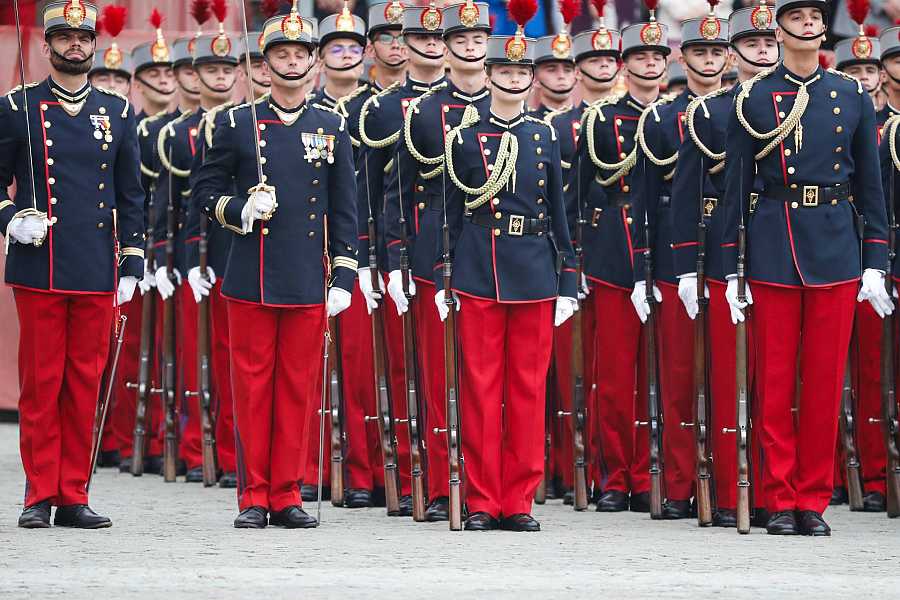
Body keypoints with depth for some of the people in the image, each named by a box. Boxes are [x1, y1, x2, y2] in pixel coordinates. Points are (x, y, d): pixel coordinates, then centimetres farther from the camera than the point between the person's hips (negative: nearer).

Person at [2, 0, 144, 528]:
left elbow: (131, 197, 12)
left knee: (86, 385, 4)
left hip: (97, 273, 2)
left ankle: (74, 495, 9)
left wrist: (131, 265, 7)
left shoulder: (118, 113, 10)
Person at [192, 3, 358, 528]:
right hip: (251, 280, -1)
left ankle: (287, 495, 10)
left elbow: (344, 212, 8)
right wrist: (239, 210, -11)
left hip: (309, 283, 1)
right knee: (253, 385, 1)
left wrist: (343, 278, 1)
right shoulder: (240, 124, 5)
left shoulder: (333, 129, 8)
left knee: (299, 388, 3)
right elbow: (205, 189, 9)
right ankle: (254, 497, 6)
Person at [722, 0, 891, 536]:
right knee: (775, 381, 2)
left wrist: (875, 264, 2)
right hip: (774, 250, -1)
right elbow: (735, 186, 3)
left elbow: (871, 184, 8)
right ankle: (781, 501, 9)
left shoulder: (853, 96, 7)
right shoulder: (754, 100, 2)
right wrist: (731, 270, -1)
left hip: (837, 248, 1)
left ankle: (814, 500, 10)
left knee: (826, 381, 3)